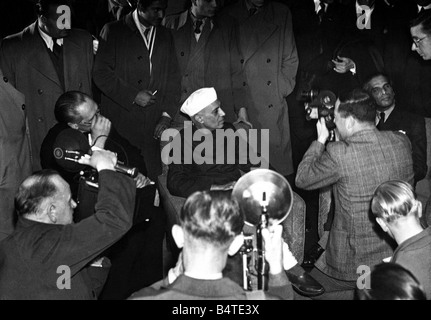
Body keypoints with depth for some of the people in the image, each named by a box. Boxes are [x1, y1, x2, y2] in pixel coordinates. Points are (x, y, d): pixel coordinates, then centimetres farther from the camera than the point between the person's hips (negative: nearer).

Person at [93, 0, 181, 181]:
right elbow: (101, 74, -4)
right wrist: (133, 96, -12)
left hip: (154, 127, 3)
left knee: (153, 179, -1)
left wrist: (167, 114, 1)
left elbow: (173, 78, 13)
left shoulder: (165, 37, 15)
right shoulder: (113, 31, 1)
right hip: (121, 124, -3)